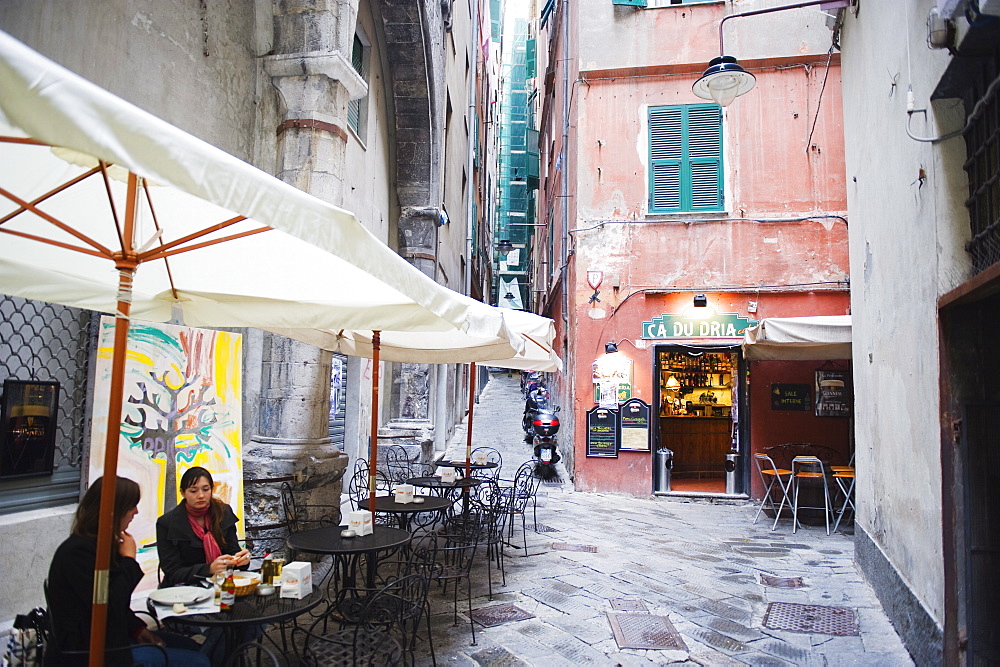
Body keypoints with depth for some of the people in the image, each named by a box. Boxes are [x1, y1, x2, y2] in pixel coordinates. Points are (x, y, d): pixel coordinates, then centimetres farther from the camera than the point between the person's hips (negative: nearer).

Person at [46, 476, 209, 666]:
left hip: (112, 635, 10)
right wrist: (129, 559, -16)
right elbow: (109, 605, -25)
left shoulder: (97, 543, 8)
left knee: (190, 646, 14)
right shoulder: (77, 552, -22)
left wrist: (137, 629, 3)